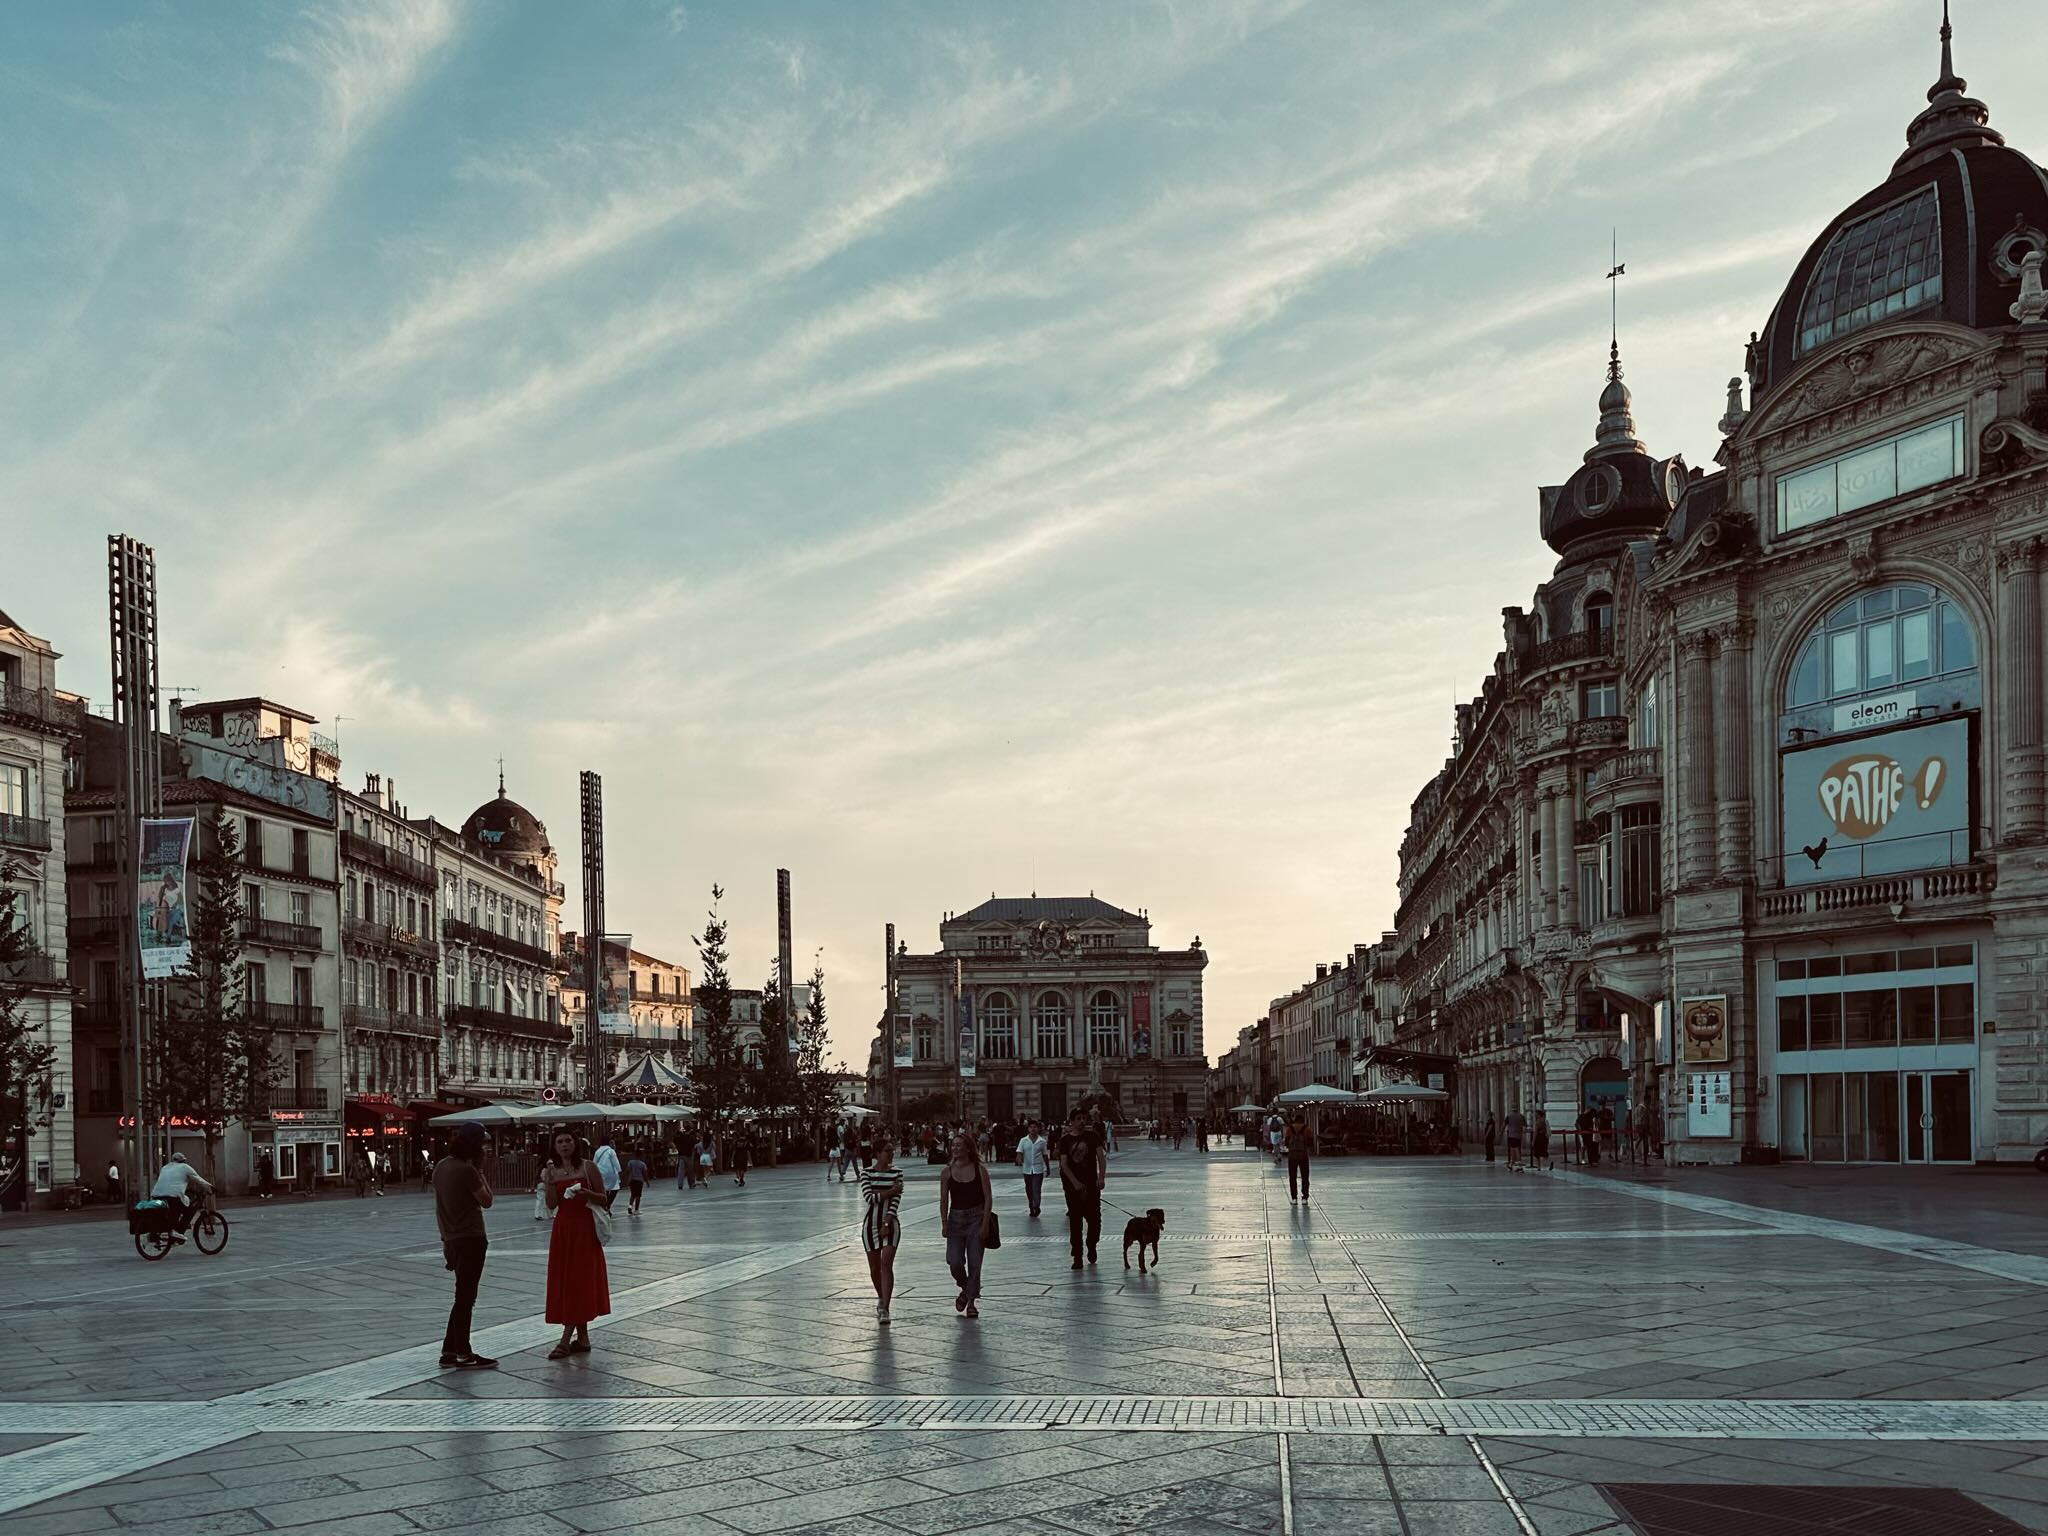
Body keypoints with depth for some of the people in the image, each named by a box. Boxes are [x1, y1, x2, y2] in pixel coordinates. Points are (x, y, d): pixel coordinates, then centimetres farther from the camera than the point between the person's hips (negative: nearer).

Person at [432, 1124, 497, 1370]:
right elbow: (486, 1201, -11)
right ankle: (463, 1354, 7)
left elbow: (440, 1202, 14)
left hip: (451, 1239, 8)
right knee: (465, 1297, 0)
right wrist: (481, 1174, -3)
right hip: (470, 1239, -8)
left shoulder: (441, 1165, 7)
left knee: (463, 1296, 16)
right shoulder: (466, 1170, -18)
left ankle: (449, 1351, 17)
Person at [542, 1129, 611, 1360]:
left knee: (580, 1281, -6)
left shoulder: (588, 1166, -3)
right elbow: (552, 1205, -1)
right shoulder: (552, 1171, 6)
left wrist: (585, 1193, -20)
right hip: (562, 1229, 5)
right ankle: (582, 1339, 14)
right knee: (565, 1282, 5)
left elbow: (603, 1198, -2)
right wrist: (549, 1182, -15)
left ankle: (566, 1340, -7)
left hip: (584, 1229, -4)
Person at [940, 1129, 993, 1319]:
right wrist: (944, 1224, -4)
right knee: (954, 1262, -8)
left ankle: (971, 1302, 12)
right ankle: (965, 1289, 22)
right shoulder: (947, 1172, 0)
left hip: (976, 1218, -2)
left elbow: (988, 1198, -5)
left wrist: (985, 1224, -11)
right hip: (956, 1219, 2)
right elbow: (944, 1200, 4)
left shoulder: (980, 1170, -5)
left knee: (974, 1263, -1)